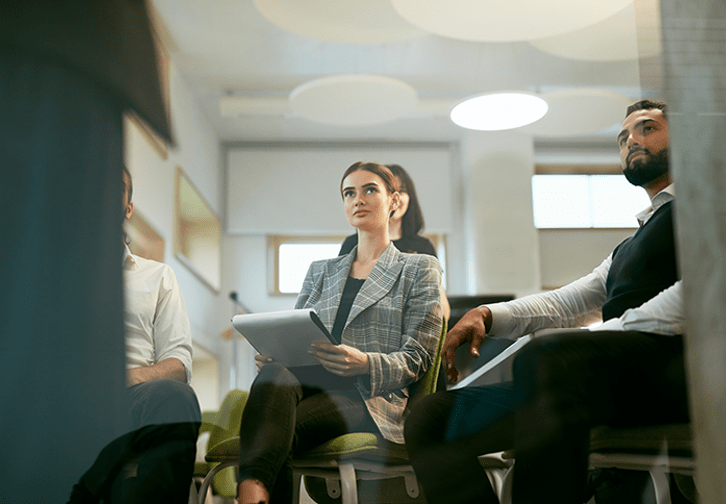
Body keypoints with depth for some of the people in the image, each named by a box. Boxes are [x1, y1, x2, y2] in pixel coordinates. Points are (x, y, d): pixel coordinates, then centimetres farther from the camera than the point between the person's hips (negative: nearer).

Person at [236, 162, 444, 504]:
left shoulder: (420, 269, 16)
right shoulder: (320, 271, 29)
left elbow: (416, 359, 4)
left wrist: (364, 363, -18)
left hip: (369, 395, -3)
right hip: (309, 381, 3)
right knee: (274, 375, -37)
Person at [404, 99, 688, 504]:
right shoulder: (628, 248, 37)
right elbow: (565, 303, 31)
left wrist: (605, 334, -11)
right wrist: (487, 315, 12)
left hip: (667, 358, -7)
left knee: (544, 360, -40)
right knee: (432, 415, -7)